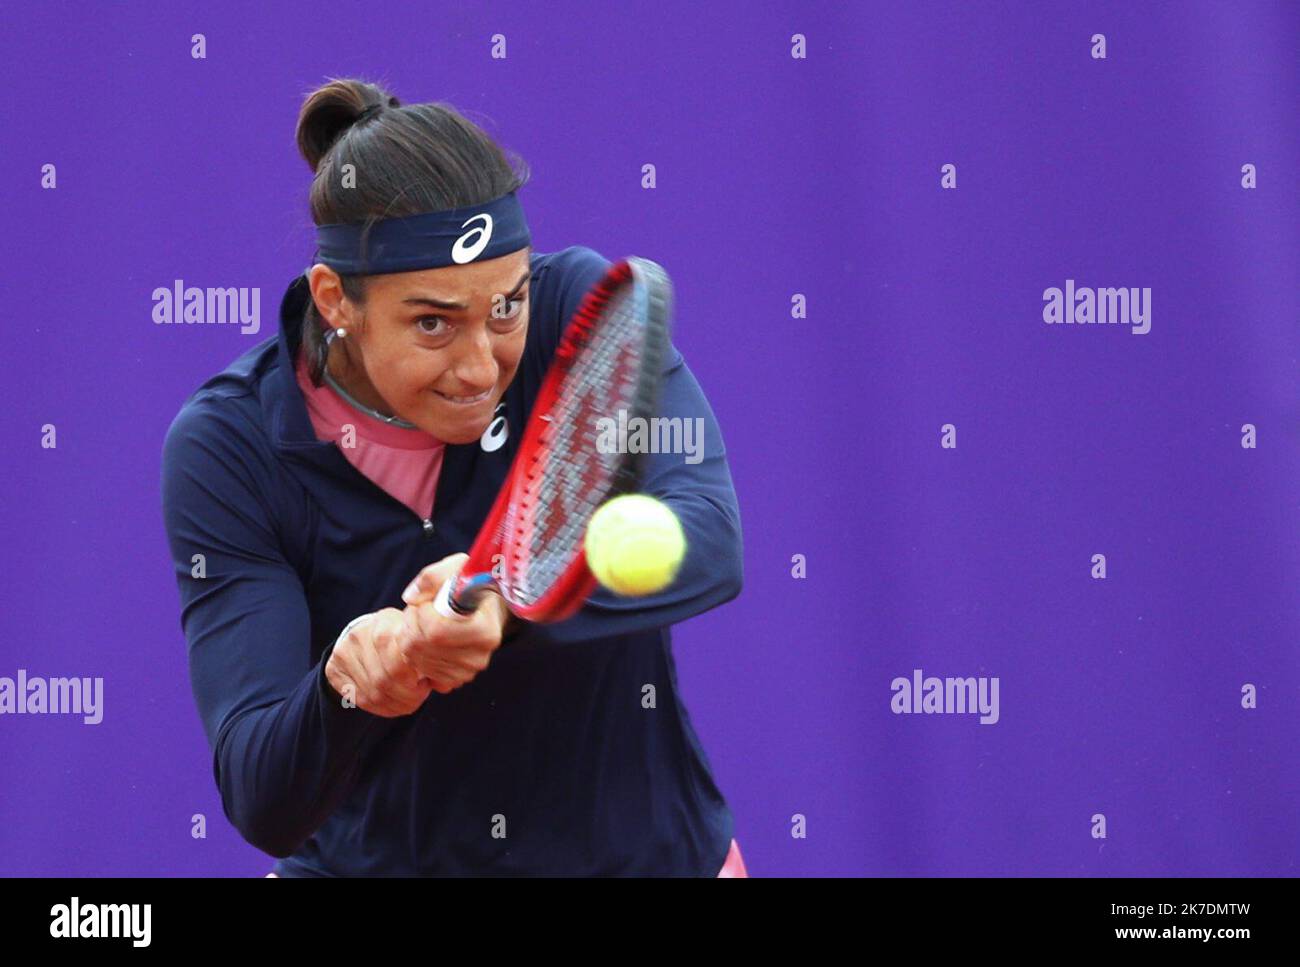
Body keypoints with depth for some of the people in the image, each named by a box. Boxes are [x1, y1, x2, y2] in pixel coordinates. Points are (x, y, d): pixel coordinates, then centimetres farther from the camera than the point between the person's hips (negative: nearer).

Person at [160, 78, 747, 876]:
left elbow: (710, 541, -31)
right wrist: (344, 689, -43)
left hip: (647, 851, -1)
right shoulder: (229, 445, -16)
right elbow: (263, 808, -23)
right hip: (374, 861, 2)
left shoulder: (579, 308, -15)